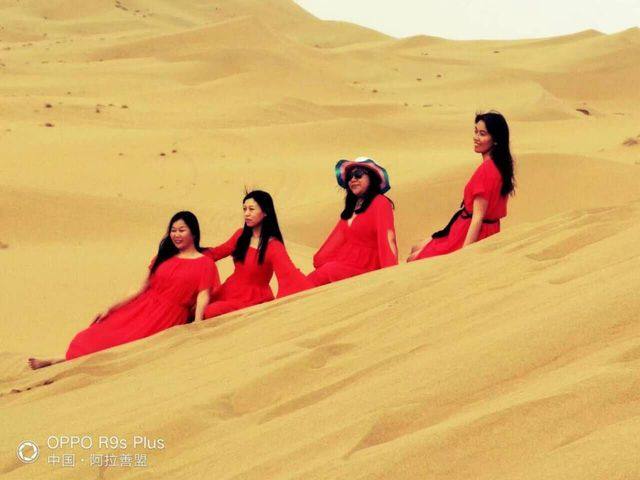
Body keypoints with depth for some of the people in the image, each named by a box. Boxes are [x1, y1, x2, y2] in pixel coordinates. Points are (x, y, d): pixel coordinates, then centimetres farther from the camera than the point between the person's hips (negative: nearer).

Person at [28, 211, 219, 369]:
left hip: (167, 318, -6)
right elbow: (142, 289, 15)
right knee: (101, 334, -11)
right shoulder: (163, 257, 16)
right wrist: (110, 309, 9)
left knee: (120, 342, -19)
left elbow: (203, 297, -10)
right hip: (142, 307, 6)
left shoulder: (205, 264, -1)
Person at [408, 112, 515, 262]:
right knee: (417, 250, 17)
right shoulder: (501, 165, 7)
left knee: (414, 260, -2)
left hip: (472, 235, -10)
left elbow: (478, 217, -23)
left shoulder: (486, 169, -22)